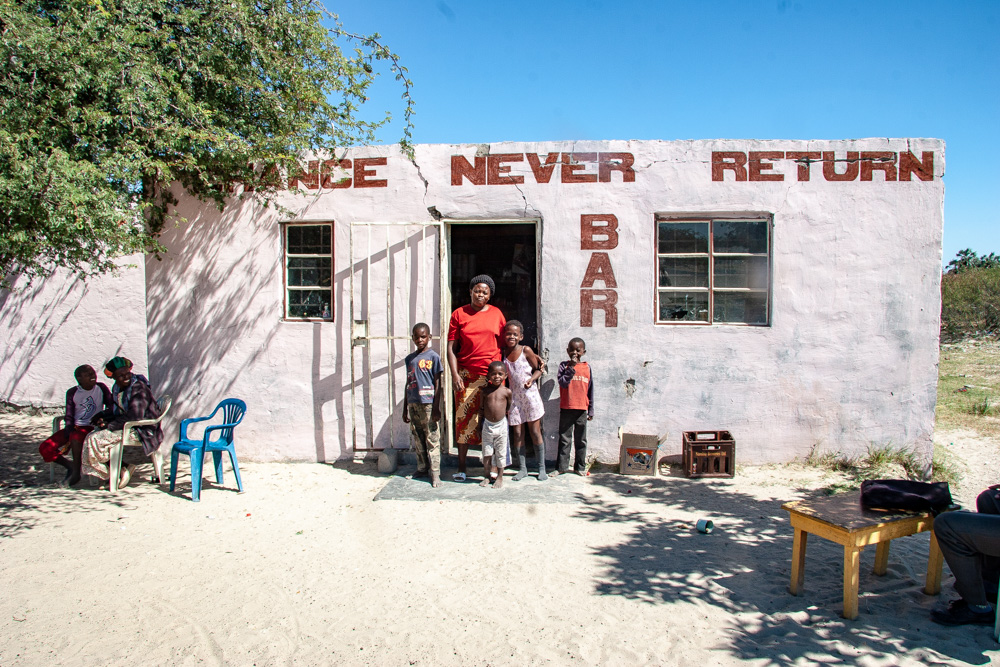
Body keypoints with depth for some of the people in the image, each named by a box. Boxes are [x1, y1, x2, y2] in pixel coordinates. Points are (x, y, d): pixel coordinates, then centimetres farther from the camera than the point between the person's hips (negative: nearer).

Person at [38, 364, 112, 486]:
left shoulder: (101, 388, 1)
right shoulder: (72, 392, 3)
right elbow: (69, 416, 1)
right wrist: (69, 429, -15)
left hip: (92, 427, -4)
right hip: (75, 427, 4)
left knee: (76, 437, -38)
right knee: (44, 449, -9)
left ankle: (76, 472, -21)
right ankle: (71, 466, 13)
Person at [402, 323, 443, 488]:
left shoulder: (433, 357, -3)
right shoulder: (410, 358, 13)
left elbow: (437, 384, -4)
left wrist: (436, 408, -10)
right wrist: (405, 408, 17)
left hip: (428, 403, -6)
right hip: (413, 403, 6)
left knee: (432, 439, -3)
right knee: (417, 439, 13)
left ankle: (435, 474, 2)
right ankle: (422, 468, 26)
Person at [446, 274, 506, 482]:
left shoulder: (496, 314, 7)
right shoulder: (459, 314, 4)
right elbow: (451, 348, 2)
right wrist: (455, 374, -8)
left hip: (492, 375, 1)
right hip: (466, 375, -1)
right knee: (464, 417, 1)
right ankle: (461, 467, 10)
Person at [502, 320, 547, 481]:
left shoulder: (526, 350, -8)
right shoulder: (504, 353, 2)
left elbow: (538, 370, -2)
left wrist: (531, 380, -18)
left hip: (530, 395, -3)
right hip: (514, 397, 3)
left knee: (535, 433, 2)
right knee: (517, 434, 5)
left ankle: (542, 468, 11)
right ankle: (522, 468, 15)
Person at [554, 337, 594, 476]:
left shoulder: (587, 367, 6)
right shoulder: (564, 365, 0)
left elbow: (590, 390, 9)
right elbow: (563, 383, -15)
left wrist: (591, 410, 9)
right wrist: (571, 367, -20)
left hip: (582, 409, 2)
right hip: (566, 408, -2)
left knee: (581, 440, 10)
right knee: (564, 439, 5)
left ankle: (580, 467, 20)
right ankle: (561, 466, 13)